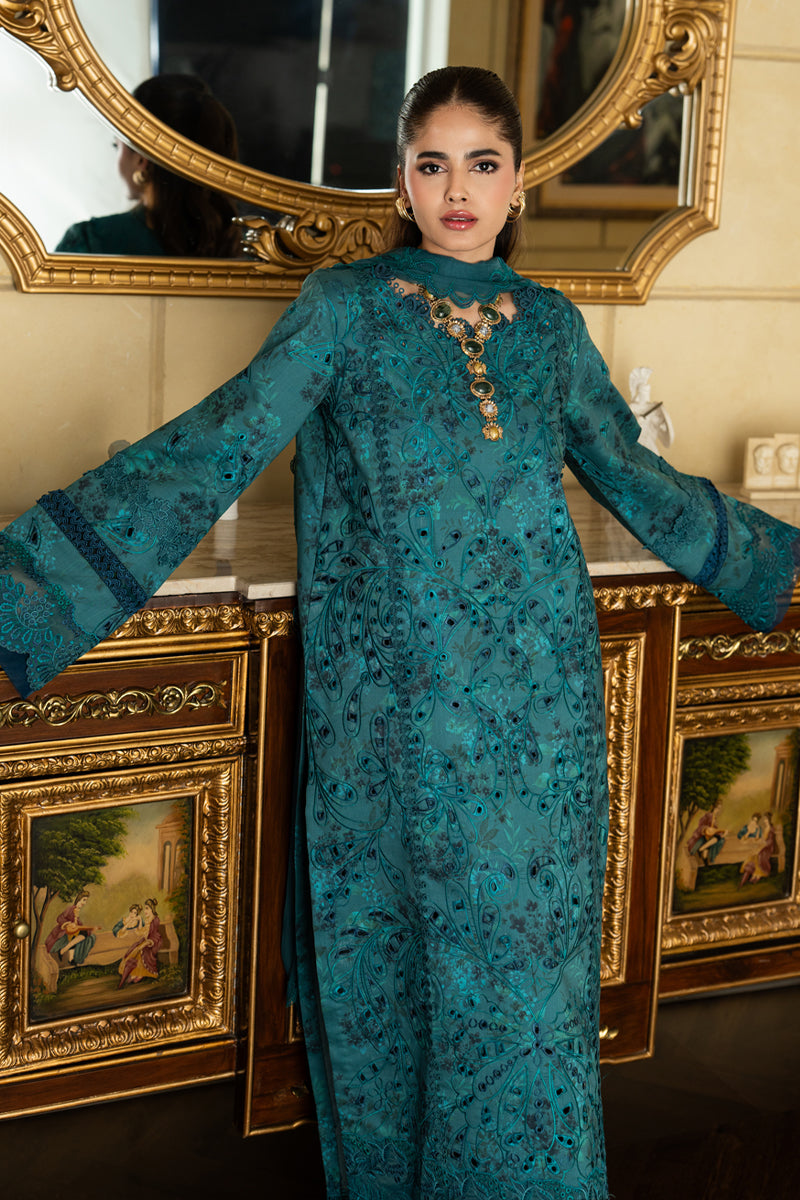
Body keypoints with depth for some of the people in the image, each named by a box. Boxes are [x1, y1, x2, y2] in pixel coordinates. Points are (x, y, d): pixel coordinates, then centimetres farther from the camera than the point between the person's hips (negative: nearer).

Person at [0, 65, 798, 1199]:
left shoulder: (551, 322, 7)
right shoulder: (347, 306, -3)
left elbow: (635, 478, 20)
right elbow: (217, 447, -14)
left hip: (535, 696, 3)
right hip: (392, 699, -2)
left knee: (524, 947, 8)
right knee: (384, 947, 7)